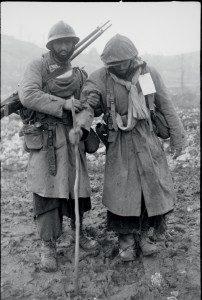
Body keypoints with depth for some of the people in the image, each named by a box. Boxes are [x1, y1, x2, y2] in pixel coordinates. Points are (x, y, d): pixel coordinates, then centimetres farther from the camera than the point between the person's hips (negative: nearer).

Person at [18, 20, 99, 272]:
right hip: (43, 138, -4)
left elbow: (86, 107, 3)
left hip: (71, 137, 4)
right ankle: (48, 246, 10)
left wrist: (80, 127, -19)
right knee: (45, 190, -3)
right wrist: (63, 104, -16)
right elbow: (27, 95, -15)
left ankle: (77, 231, 33)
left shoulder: (79, 75, 13)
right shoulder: (37, 66, 1)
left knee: (76, 186, 10)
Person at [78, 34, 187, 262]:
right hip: (119, 143, -2)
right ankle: (126, 240, 20)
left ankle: (143, 235, 26)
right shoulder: (99, 78, -12)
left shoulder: (149, 74, -7)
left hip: (148, 140, 2)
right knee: (121, 191, 0)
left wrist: (177, 137, 4)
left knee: (155, 188, 5)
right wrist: (88, 104, -29)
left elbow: (166, 107, 2)